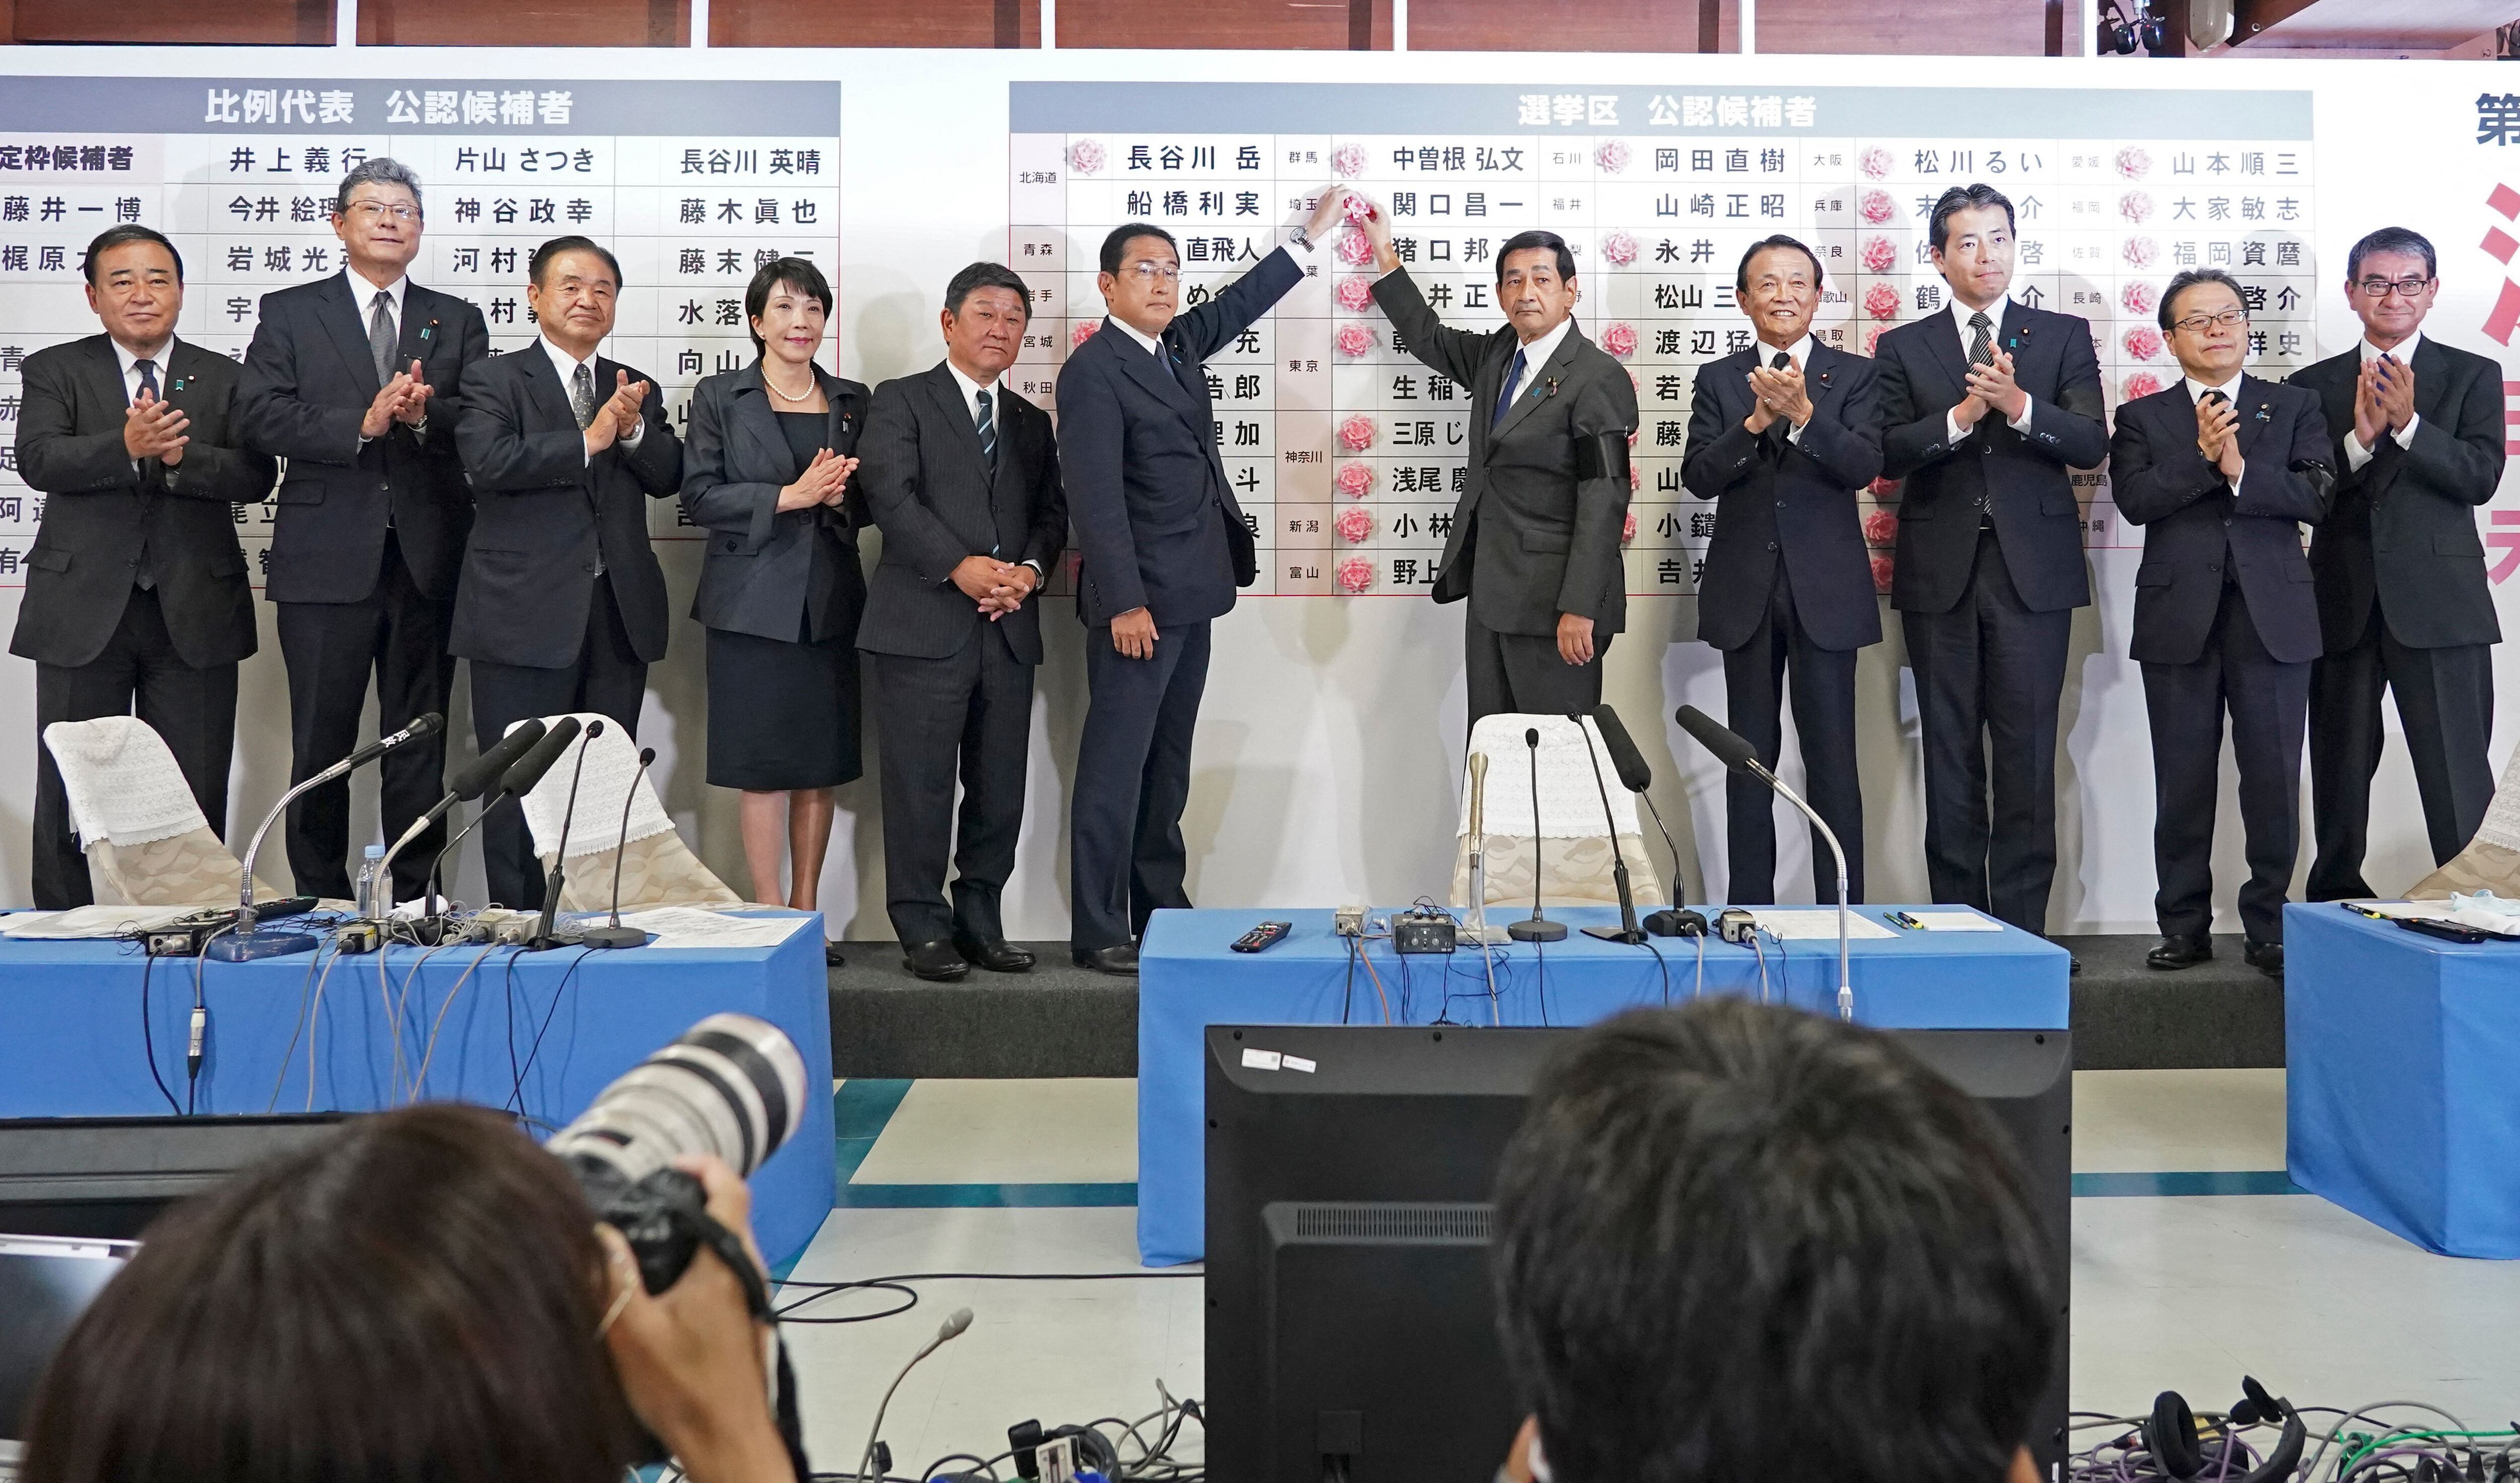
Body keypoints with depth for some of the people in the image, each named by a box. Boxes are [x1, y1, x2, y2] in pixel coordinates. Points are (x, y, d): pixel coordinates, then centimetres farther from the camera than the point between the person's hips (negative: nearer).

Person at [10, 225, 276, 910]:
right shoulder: (54, 372, 6)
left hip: (195, 614, 1)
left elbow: (255, 474, -4)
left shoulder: (224, 379, 9)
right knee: (71, 794, 6)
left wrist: (181, 458, -21)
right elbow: (38, 460, -12)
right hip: (84, 613, 0)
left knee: (197, 796, 5)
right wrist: (127, 447, -28)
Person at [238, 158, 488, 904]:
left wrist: (423, 415, -17)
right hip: (326, 561, -1)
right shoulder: (289, 313, 9)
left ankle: (413, 903, 15)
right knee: (321, 746, 3)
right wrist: (362, 423, -17)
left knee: (420, 746, 7)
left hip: (428, 562, 2)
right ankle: (321, 906, 13)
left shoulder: (457, 321, 14)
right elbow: (261, 418, -5)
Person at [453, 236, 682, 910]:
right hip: (525, 616, -4)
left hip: (619, 615, 4)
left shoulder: (637, 390, 17)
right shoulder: (495, 379, 3)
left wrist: (632, 430, -12)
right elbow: (489, 462, -14)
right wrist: (588, 440, -13)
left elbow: (668, 477, 6)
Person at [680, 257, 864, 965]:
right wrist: (790, 496, -15)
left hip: (831, 601, 3)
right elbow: (700, 497, -5)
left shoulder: (853, 401, 14)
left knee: (822, 762, 5)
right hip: (755, 602, -3)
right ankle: (770, 916, 4)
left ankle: (806, 911, 14)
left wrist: (842, 497, -8)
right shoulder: (719, 397, 5)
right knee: (763, 764, -3)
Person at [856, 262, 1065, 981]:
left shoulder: (1032, 423, 21)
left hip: (1009, 628, 5)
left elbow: (1051, 514, 16)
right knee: (921, 784, -2)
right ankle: (924, 928, 7)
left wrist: (1030, 569, -5)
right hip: (925, 625, -5)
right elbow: (891, 496, -8)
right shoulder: (901, 401, 5)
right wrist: (960, 565, -17)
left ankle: (980, 922, 17)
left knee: (1001, 788, 6)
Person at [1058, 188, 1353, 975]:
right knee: (1115, 765, -4)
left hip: (1190, 598, 9)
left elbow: (1238, 304, 31)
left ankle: (1161, 911, 22)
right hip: (1138, 602, -9)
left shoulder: (1178, 344, 13)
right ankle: (1097, 931, 2)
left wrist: (1310, 235, 35)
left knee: (1168, 766, 13)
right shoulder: (1093, 371, -11)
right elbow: (1096, 497, -17)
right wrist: (1124, 603, -22)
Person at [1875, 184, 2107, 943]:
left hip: (2033, 570, -1)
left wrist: (2019, 405, -18)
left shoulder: (2064, 336, 9)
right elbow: (1889, 454, -2)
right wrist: (1961, 415, -17)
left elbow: (2091, 444, -2)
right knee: (1949, 759, 4)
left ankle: (2021, 928, 3)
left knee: (2028, 757, -3)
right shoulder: (1904, 348, 10)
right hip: (1940, 573, 1)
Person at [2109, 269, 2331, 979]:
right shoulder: (2142, 417, 9)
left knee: (2274, 782, 1)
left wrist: (2241, 471, -15)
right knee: (2183, 784, 4)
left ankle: (2271, 929, 12)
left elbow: (2317, 495, -4)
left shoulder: (2295, 407, 11)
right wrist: (2203, 458, -17)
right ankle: (2185, 927, 14)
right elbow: (2134, 500, -7)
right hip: (2179, 621, 0)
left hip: (2273, 618, 0)